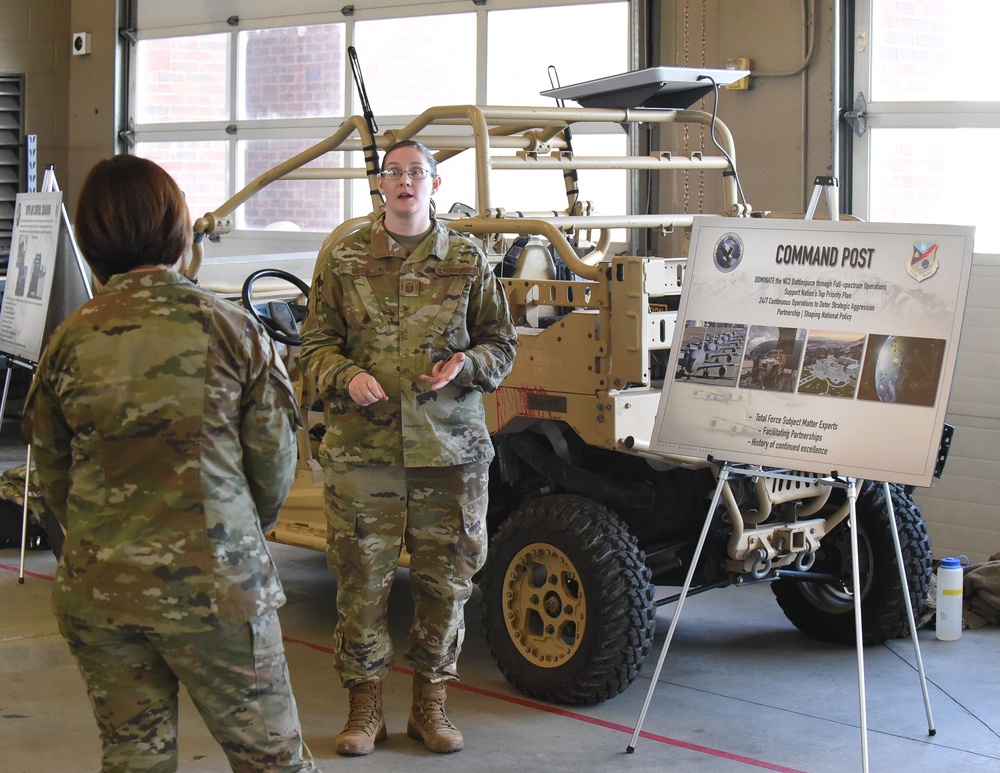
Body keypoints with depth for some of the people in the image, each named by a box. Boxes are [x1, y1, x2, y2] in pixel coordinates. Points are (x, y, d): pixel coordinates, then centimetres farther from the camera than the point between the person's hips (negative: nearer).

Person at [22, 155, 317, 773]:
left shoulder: (71, 339, -2)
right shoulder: (230, 328, -7)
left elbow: (53, 473, 6)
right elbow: (274, 461, 0)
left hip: (97, 590, 3)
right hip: (214, 584, -3)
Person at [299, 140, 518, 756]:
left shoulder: (468, 260, 7)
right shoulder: (342, 259, 6)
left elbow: (502, 344, 11)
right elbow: (318, 341, 9)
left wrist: (465, 365, -9)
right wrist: (346, 377, -11)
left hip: (451, 447, 1)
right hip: (362, 446, -1)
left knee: (447, 578, 6)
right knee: (361, 578, 2)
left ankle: (431, 703, 21)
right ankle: (365, 705, 16)